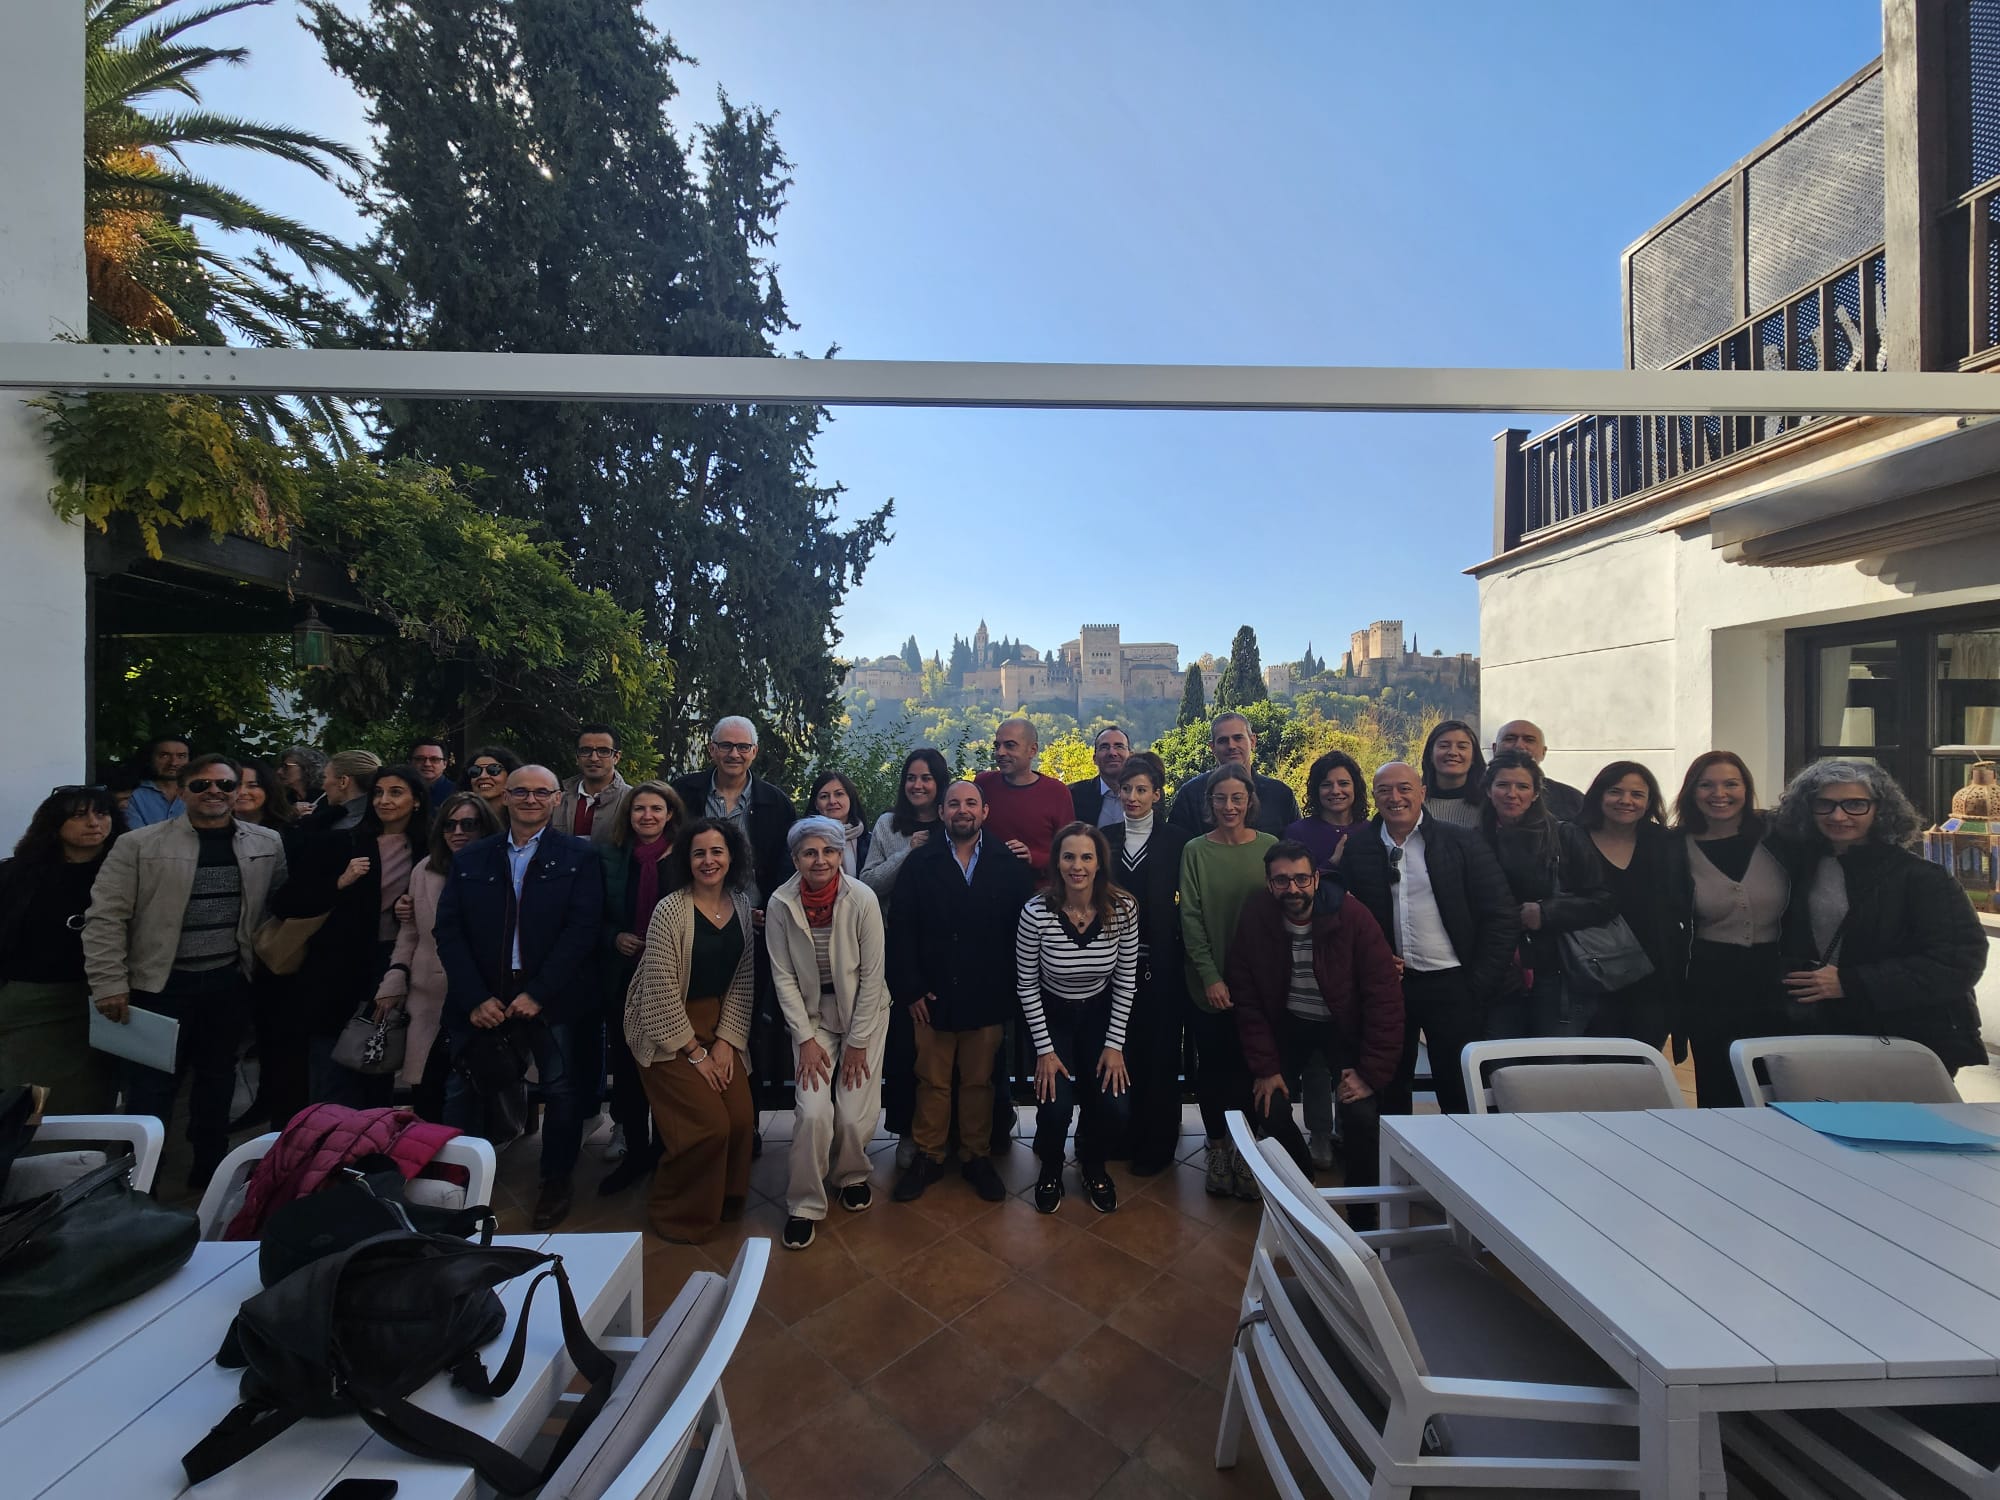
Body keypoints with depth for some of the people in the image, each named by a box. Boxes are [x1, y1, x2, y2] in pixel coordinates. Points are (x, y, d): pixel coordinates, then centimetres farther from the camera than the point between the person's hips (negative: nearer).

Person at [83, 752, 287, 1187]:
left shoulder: (268, 844, 1)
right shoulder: (138, 845, -7)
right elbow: (105, 917, -8)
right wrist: (110, 983, -12)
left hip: (229, 982, 3)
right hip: (160, 984, -3)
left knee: (217, 1079, 15)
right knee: (152, 1086, 4)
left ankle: (210, 1169, 31)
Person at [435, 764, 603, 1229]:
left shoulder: (580, 857, 0)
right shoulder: (470, 858, 9)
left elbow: (582, 929, -8)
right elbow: (448, 930, 2)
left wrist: (538, 994, -14)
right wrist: (475, 997, -8)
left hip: (552, 997, -2)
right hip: (480, 998, 2)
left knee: (562, 1090, 5)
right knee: (459, 1093, 4)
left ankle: (556, 1181, 25)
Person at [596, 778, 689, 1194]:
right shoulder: (610, 856, 3)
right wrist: (615, 938, -8)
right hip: (623, 976, 2)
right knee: (626, 1066, 9)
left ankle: (665, 1151, 27)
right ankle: (634, 1152, 27)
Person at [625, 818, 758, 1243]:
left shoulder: (741, 904, -1)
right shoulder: (670, 910, -17)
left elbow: (742, 980, 3)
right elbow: (661, 992, -17)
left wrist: (726, 1041, -4)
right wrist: (695, 1052, -12)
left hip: (719, 1022, 5)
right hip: (666, 1031, -5)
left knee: (741, 1117, -8)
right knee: (709, 1124, -12)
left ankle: (724, 1200, 22)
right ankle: (676, 1213, 17)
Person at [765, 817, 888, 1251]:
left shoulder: (862, 899, -19)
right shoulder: (781, 903, -14)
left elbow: (872, 975, -13)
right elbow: (783, 976, -6)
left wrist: (858, 1042, -9)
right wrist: (806, 1038, -8)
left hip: (864, 1011, -1)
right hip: (811, 1015, 1)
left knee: (856, 1114, -3)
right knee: (813, 1111, -11)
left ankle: (851, 1176, 30)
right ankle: (805, 1205, 13)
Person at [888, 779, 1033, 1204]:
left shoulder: (1010, 865, -1)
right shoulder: (919, 864, 0)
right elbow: (901, 930, -2)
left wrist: (1009, 989, -7)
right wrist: (910, 989, -7)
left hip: (987, 997, 0)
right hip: (933, 995, 0)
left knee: (979, 1081, 13)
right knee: (932, 1081, 12)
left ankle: (978, 1158, 32)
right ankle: (927, 1157, 30)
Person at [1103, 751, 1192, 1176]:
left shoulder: (1177, 840, -2)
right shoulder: (1105, 838, 6)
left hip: (1160, 963, -2)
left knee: (1159, 1054, 6)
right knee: (1120, 1049, 9)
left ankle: (1157, 1143, 22)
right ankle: (1123, 1133, 27)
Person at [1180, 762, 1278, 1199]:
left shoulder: (1270, 847, -1)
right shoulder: (1195, 850, -3)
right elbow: (1191, 917, -4)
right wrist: (1211, 977, -10)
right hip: (1209, 982, 0)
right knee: (1213, 1064, 8)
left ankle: (1244, 1150, 24)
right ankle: (1218, 1149, 26)